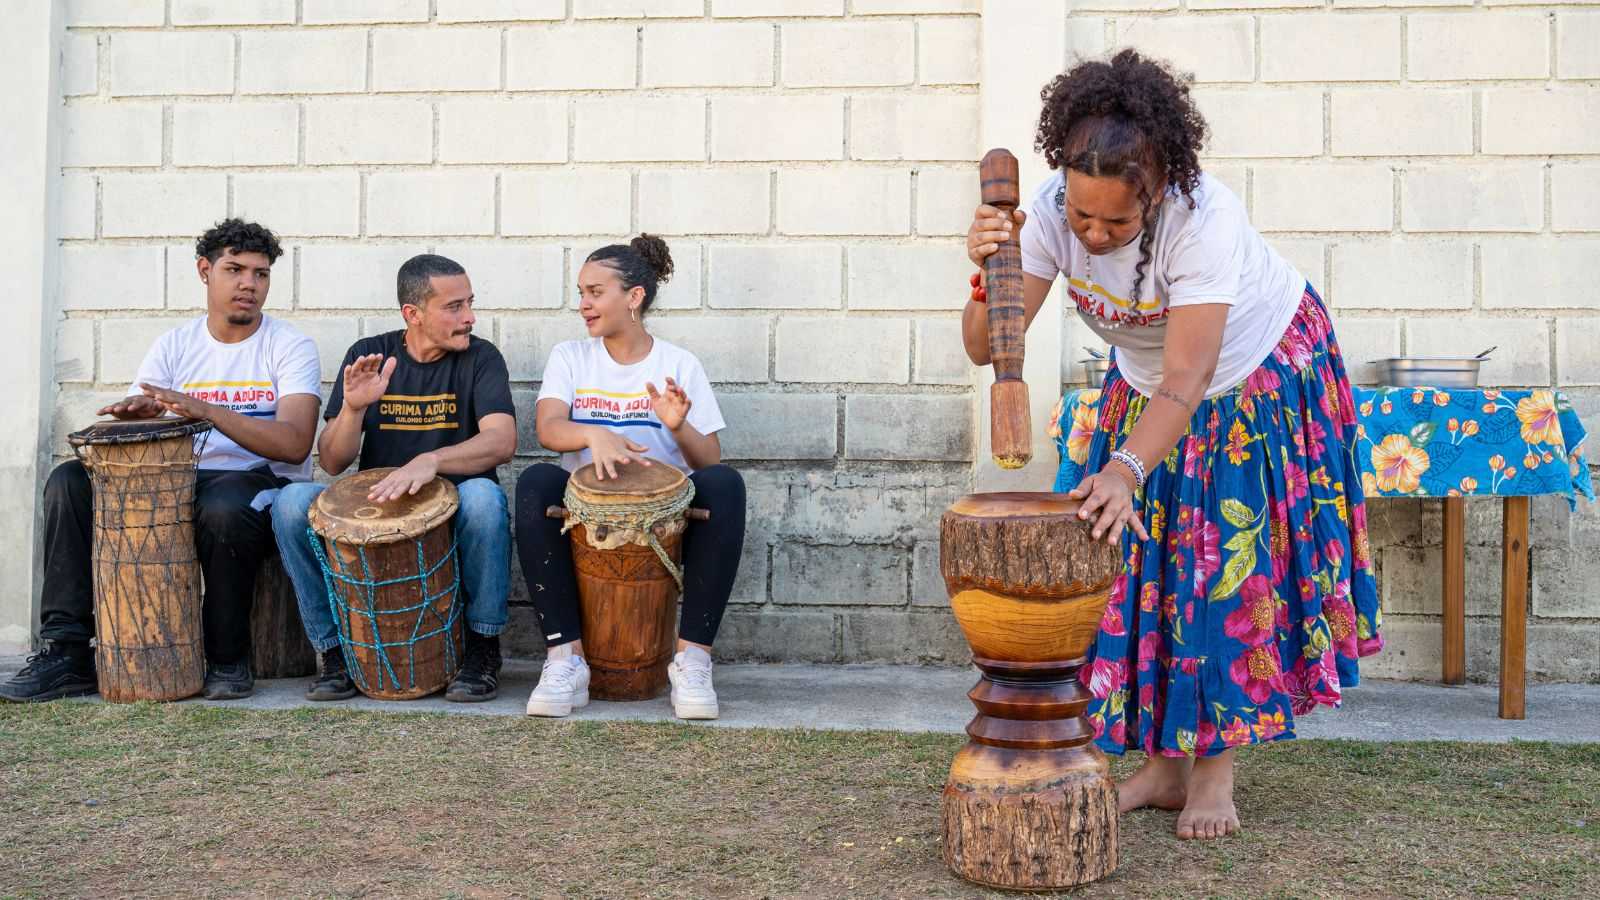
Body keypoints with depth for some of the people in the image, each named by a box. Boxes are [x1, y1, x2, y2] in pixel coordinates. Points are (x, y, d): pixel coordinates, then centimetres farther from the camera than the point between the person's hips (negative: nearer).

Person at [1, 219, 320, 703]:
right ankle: (67, 653, -13)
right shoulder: (175, 345, 11)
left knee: (223, 508, -39)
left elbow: (295, 444, -17)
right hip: (180, 482, 5)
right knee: (70, 480, -14)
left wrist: (205, 410, -27)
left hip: (261, 481, -5)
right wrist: (131, 413, -21)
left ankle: (228, 659, -17)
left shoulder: (290, 346, -2)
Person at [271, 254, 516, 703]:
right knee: (293, 502, -22)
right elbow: (332, 463, -2)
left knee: (483, 496, -35)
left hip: (452, 515, -2)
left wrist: (430, 461, -40)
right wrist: (353, 408, -22)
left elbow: (502, 440, -22)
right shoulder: (367, 355, 2)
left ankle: (483, 646, -16)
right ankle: (336, 646, -8)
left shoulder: (480, 358, -4)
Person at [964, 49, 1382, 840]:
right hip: (1144, 386, 5)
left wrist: (1125, 469, -54)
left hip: (1262, 380, -4)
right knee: (1144, 561, 1)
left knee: (1232, 561, -6)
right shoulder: (1051, 213, -25)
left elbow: (1188, 379, -41)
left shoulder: (1205, 219, -38)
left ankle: (1215, 773, 4)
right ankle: (1164, 762, 12)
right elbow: (984, 347, -28)